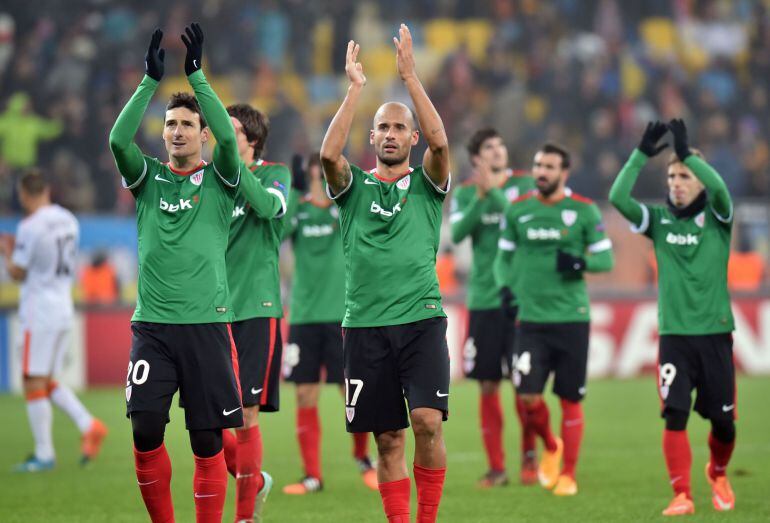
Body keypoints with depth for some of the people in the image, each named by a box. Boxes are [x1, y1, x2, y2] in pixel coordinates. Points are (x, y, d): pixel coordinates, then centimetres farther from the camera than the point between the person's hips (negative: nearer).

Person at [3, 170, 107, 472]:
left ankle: (44, 454, -1)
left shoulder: (31, 227, -16)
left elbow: (17, 273, -9)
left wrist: (7, 252, 11)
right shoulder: (68, 220, 8)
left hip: (39, 313, -8)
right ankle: (88, 425, 2)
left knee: (34, 383, -2)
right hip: (65, 310, 8)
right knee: (47, 382, 16)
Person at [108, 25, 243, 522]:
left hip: (207, 324, -1)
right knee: (146, 432, -8)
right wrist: (151, 80, -14)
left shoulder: (219, 179, 5)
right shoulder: (149, 177, 9)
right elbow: (118, 140, -8)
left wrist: (197, 75, -16)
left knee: (208, 441, -1)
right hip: (152, 325, 1)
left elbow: (229, 137, -14)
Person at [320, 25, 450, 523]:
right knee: (388, 439, 3)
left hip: (422, 319, -1)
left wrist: (410, 75, -14)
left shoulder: (426, 183, 8)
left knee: (428, 421, -17)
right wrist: (356, 88, -12)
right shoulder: (354, 186, 10)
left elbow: (440, 142, -12)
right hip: (366, 326, 1)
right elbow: (329, 153, -11)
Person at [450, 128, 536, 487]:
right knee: (488, 386, 2)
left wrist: (494, 191, -24)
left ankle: (529, 457, 14)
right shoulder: (464, 194, 7)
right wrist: (480, 197, -20)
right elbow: (458, 233, -9)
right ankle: (496, 467, 9)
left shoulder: (524, 185, 2)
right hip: (483, 299, 2)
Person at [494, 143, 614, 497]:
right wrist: (507, 288, -6)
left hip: (572, 318, -1)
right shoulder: (517, 210, 5)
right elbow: (504, 257, 13)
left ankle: (569, 475, 16)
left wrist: (582, 262, -19)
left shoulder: (584, 211, -1)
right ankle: (551, 447, 22)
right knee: (528, 397, -9)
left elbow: (606, 259, 2)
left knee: (570, 400, 3)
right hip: (530, 318, 1)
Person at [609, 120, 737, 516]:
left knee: (723, 421, 5)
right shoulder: (658, 219, 3)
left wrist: (688, 153, -27)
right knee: (674, 416, -12)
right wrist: (641, 154, -19)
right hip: (674, 334, 0)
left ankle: (717, 473, 33)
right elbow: (618, 198, -13)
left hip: (715, 333, 0)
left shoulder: (716, 218, -1)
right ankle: (682, 495, -6)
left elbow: (720, 189, -24)